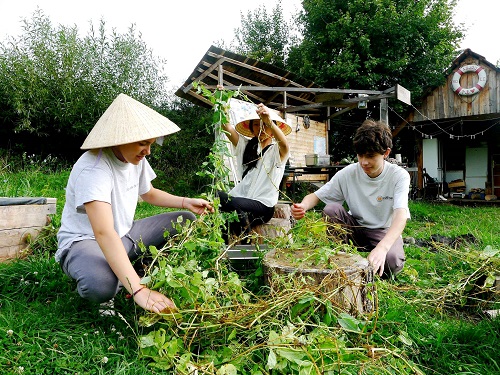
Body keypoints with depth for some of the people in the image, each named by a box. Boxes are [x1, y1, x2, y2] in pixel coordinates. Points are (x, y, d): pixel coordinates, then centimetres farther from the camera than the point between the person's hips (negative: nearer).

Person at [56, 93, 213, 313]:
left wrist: (185, 202, -1)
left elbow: (149, 193, 17)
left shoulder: (136, 159, -3)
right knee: (102, 285, -41)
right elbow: (104, 233, -41)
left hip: (125, 234, 8)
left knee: (187, 221, 1)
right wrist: (138, 290, -50)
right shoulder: (93, 169, -29)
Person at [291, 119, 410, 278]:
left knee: (392, 261, -34)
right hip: (354, 228, 2)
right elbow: (316, 195, -7)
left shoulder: (399, 176, -18)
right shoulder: (348, 173, -12)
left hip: (384, 232, -2)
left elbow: (401, 215, -33)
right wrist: (303, 206, -34)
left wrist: (381, 248, -52)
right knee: (330, 209, -26)